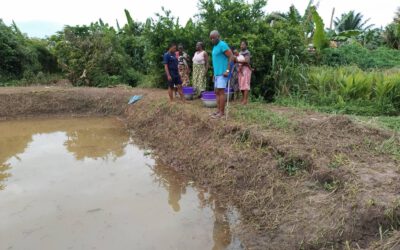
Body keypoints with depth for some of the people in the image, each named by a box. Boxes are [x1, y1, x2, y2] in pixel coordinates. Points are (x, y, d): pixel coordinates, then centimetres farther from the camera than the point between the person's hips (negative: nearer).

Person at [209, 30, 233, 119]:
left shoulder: (222, 45, -10)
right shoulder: (215, 46, 17)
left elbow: (231, 57, -16)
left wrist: (227, 70, -21)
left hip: (222, 73, -9)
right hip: (217, 73, 9)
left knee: (221, 92, -8)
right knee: (217, 92, 10)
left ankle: (222, 112, -4)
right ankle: (218, 110, 15)